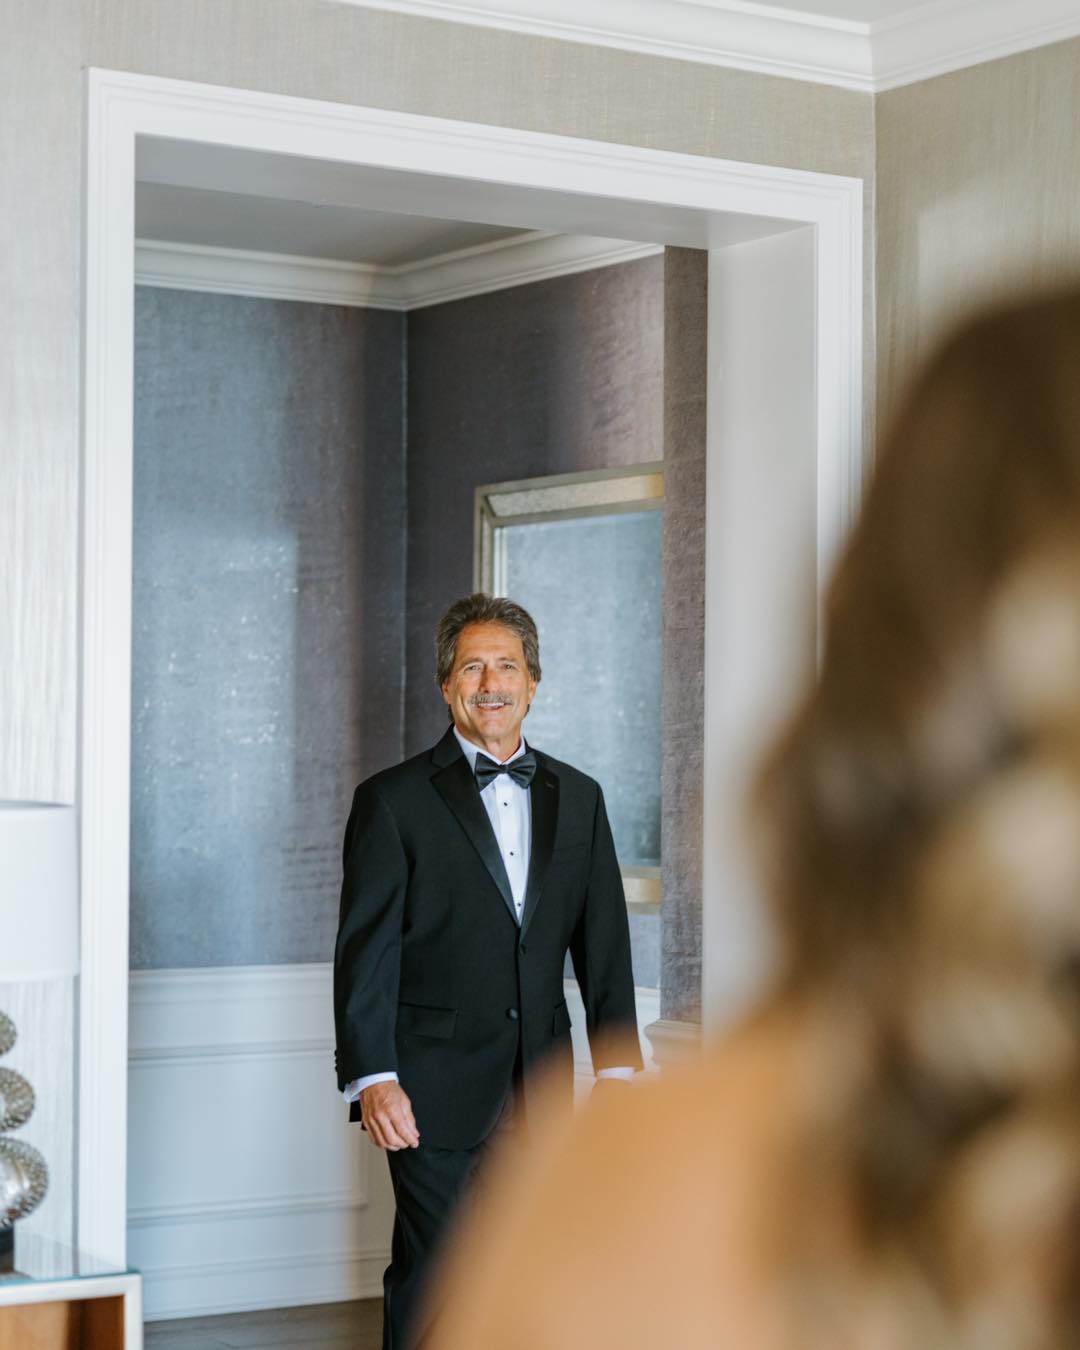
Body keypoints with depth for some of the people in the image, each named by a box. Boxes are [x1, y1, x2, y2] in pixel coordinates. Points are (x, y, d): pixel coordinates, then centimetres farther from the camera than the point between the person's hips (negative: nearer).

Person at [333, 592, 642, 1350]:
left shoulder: (578, 799, 12)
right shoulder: (394, 801, -1)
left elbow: (604, 943, 12)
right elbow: (366, 951, -6)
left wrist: (617, 1064, 4)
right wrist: (371, 1078, -15)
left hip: (541, 1090, 4)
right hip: (436, 1093, -4)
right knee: (431, 1284, -2)